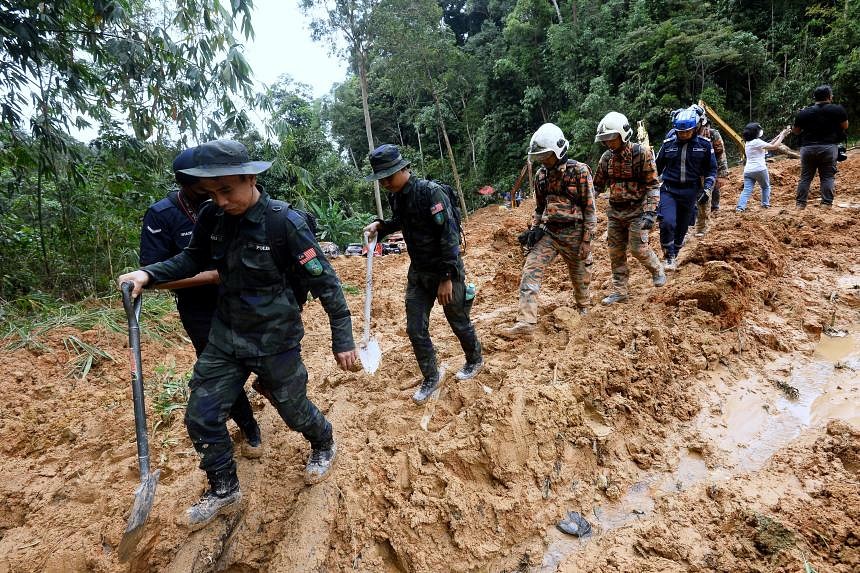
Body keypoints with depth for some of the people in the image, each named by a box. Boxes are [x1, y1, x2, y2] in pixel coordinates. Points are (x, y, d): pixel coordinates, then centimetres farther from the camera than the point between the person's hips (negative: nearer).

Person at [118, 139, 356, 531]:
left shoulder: (285, 223, -22)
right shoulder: (212, 217, -6)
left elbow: (325, 283, -18)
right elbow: (192, 259, 12)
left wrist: (342, 339, -15)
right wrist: (148, 274, -7)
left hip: (275, 340, -5)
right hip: (225, 336, 5)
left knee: (294, 411, 14)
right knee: (201, 417, 9)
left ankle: (325, 447, 48)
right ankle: (223, 491, 33)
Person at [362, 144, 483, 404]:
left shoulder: (431, 192, -21)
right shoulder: (395, 196, 2)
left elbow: (449, 236, -23)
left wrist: (447, 277, -22)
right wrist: (380, 226, 4)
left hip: (446, 271, -6)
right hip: (418, 272, 7)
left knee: (459, 323, 13)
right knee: (416, 330, 7)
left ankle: (475, 360, 41)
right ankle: (431, 378, 27)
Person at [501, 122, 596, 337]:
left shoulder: (579, 171, -10)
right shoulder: (541, 175, 6)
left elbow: (589, 208, -9)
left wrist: (587, 240, -12)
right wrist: (535, 229, 3)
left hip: (572, 232, -4)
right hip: (548, 231, 4)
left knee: (579, 274, 14)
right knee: (530, 270, -12)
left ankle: (583, 307, 44)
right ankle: (526, 321, -13)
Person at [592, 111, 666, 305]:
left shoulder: (641, 153, -11)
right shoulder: (606, 157, 5)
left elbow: (653, 185, -12)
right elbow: (598, 185, 13)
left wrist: (650, 212, -21)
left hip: (636, 210, -5)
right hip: (615, 211, 5)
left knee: (638, 248, -8)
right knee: (615, 252, 6)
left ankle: (657, 270, 24)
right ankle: (619, 291, 17)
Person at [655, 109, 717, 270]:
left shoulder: (704, 144, 1)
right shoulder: (668, 143, 0)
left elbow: (711, 169, 8)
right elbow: (657, 167, 12)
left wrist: (707, 189, -4)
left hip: (690, 192, 1)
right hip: (669, 190, -1)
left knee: (682, 228, 8)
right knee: (667, 223, -21)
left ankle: (674, 256, 27)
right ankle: (668, 256, -4)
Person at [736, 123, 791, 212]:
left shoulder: (748, 143, 14)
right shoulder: (757, 142, -9)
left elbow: (768, 145, 24)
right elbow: (774, 147, -7)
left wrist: (778, 136, 24)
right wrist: (782, 135, 2)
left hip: (748, 170, 6)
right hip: (759, 169, -5)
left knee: (746, 190, -4)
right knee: (766, 187, 18)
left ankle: (740, 207, -19)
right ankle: (765, 204, 20)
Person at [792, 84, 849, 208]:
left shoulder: (803, 113, 0)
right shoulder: (838, 109, -2)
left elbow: (795, 131, 8)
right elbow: (845, 127, 8)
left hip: (808, 148, 1)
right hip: (828, 147, -1)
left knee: (805, 177, 7)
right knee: (828, 177, 3)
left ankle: (800, 204, 6)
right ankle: (826, 204, -1)